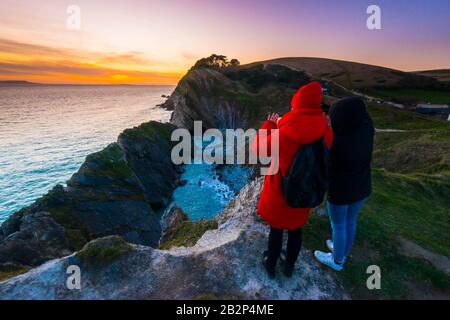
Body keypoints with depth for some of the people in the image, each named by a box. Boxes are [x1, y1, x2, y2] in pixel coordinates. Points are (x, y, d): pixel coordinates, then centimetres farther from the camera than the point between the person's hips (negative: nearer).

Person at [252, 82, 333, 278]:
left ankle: (271, 265, 42)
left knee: (276, 229, 19)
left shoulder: (283, 134, -29)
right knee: (296, 229, 24)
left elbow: (259, 148, -10)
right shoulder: (326, 132, -19)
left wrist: (269, 124, 3)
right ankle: (289, 266, 47)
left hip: (280, 192, -3)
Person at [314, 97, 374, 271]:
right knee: (350, 220, 27)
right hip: (361, 188, 7)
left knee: (338, 226, 17)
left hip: (341, 192, -6)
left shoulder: (336, 144, -32)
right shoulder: (366, 130, -15)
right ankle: (343, 252, 51)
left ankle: (337, 261, 42)